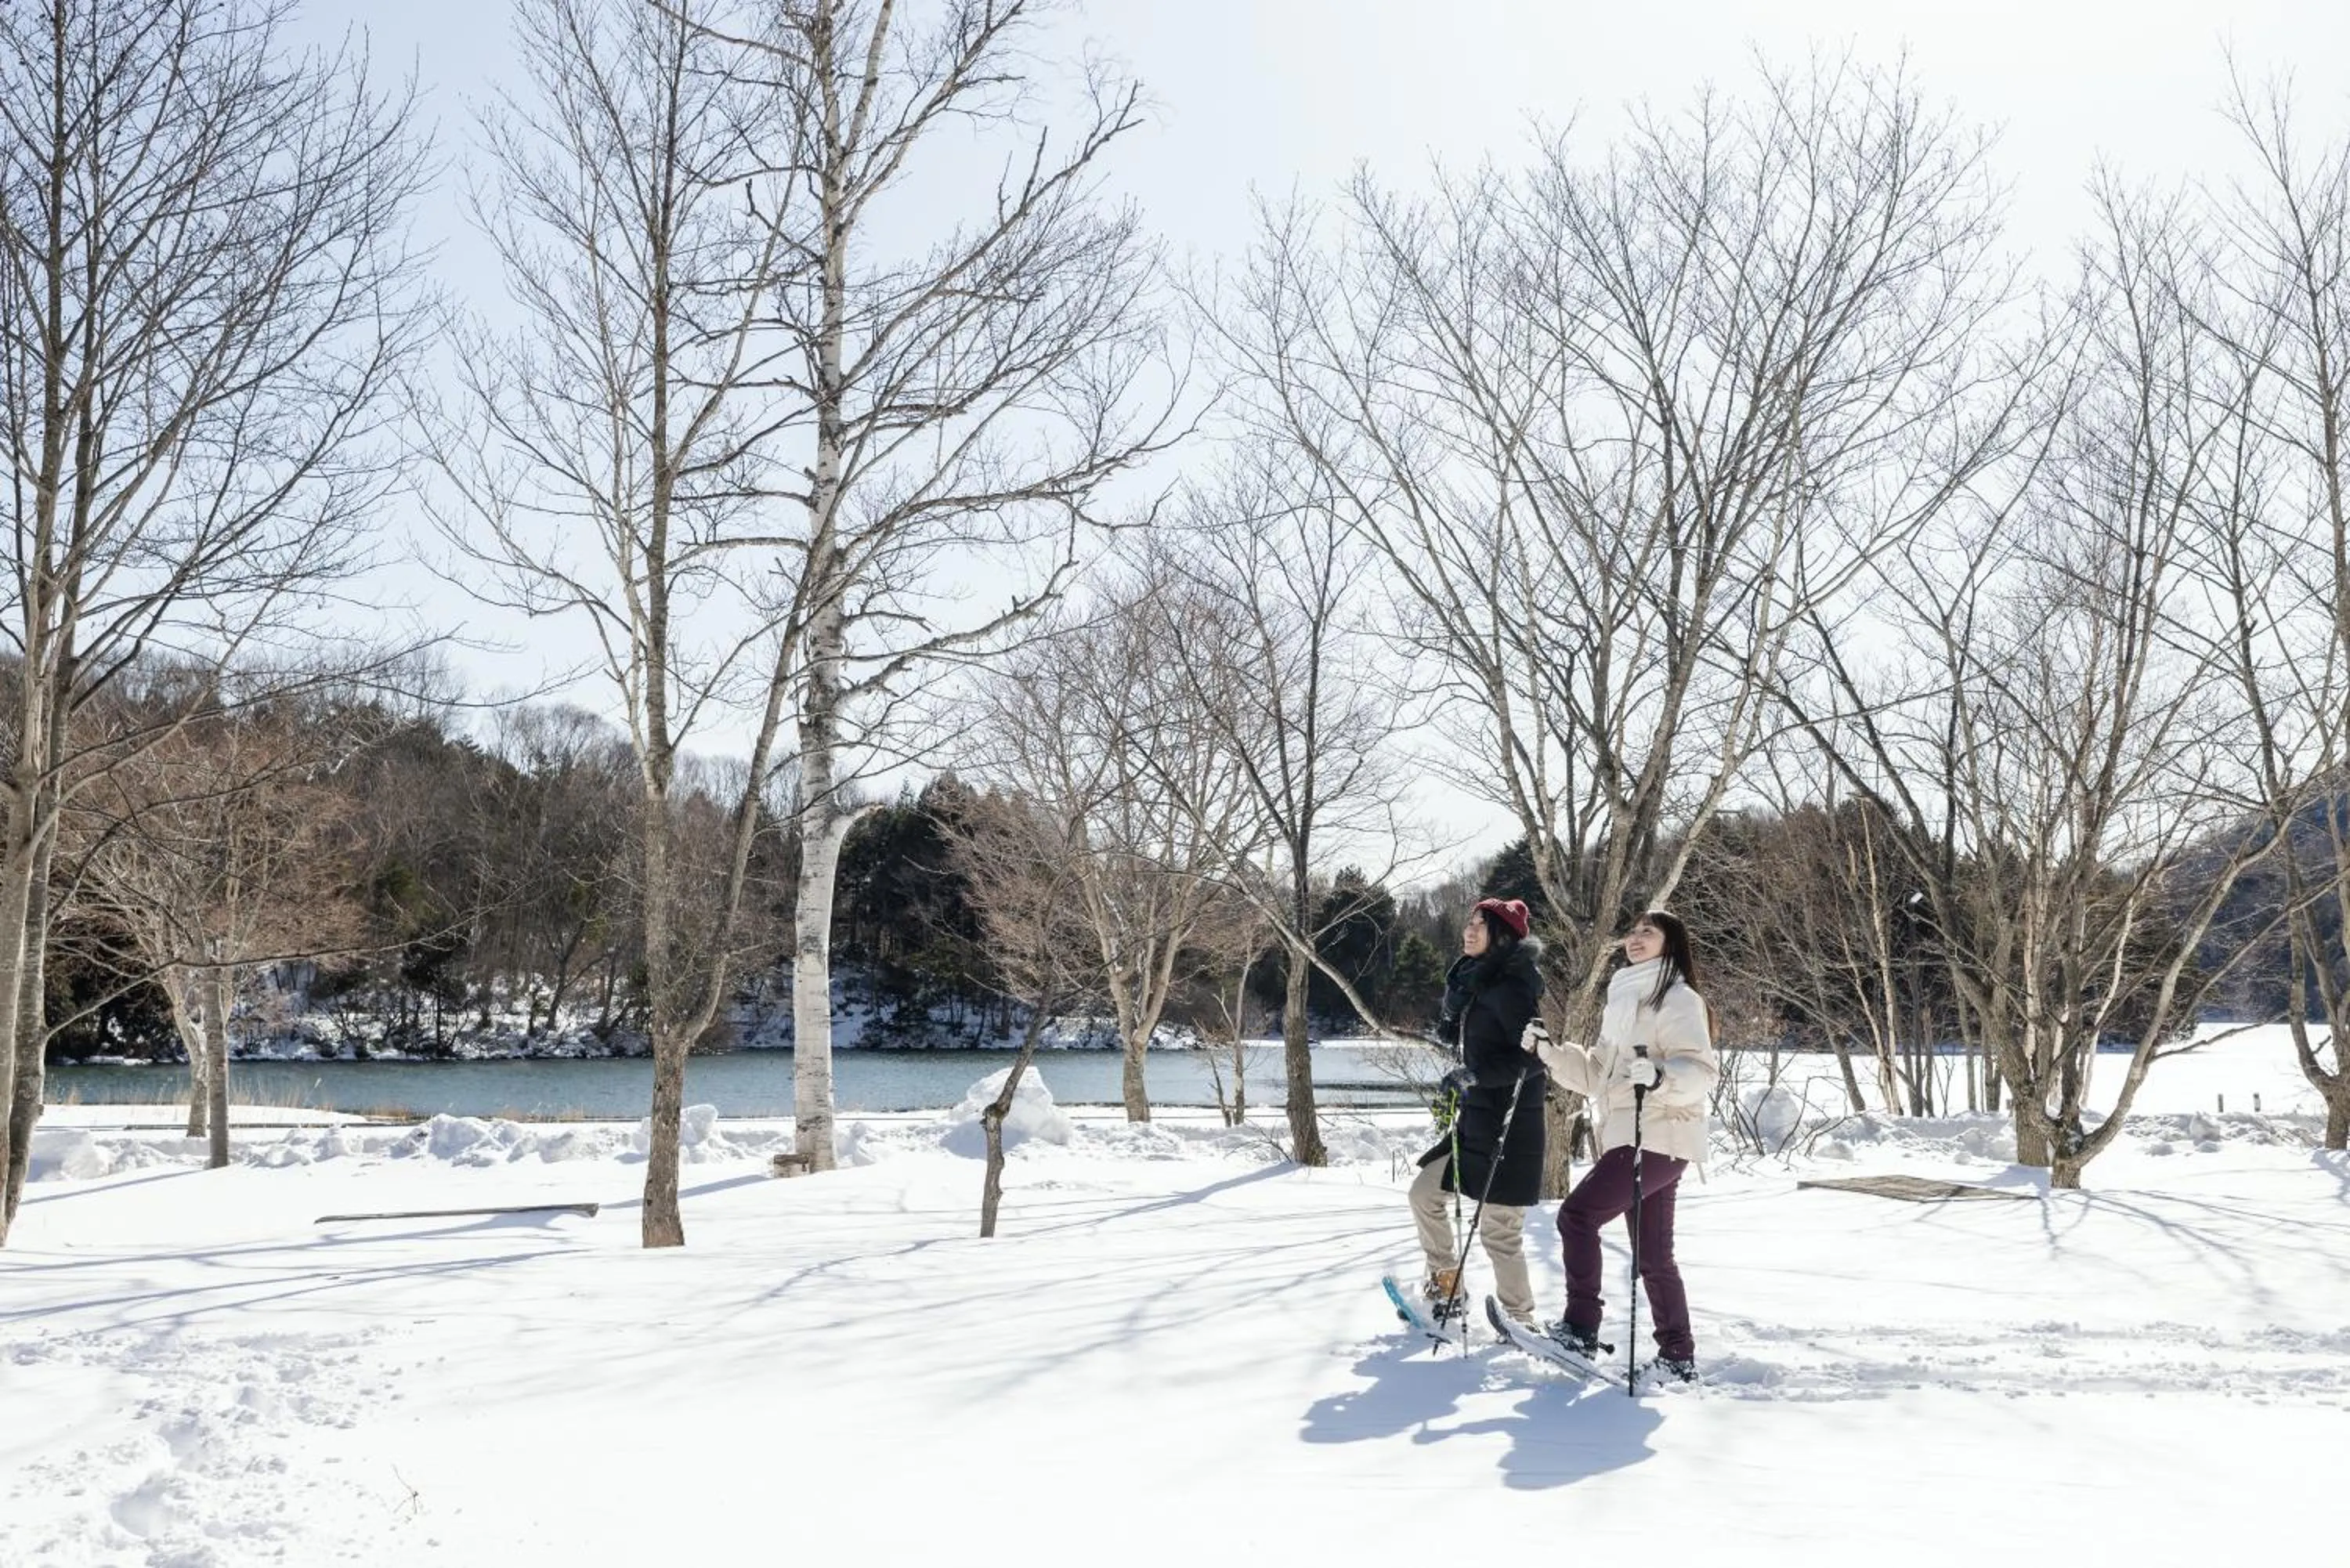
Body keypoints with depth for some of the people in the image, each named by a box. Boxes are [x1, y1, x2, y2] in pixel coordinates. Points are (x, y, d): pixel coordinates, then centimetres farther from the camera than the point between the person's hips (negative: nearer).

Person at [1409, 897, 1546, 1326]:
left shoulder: (1511, 986, -16)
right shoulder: (1475, 982, 12)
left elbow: (1535, 1056, -22)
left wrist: (1476, 1074, -24)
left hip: (1509, 1125, -10)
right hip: (1475, 1118, 10)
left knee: (1499, 1227, -4)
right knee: (1424, 1191, 14)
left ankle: (1520, 1319, 11)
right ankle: (1446, 1287, 26)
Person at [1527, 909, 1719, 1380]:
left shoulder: (1678, 1000, -6)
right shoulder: (1624, 1001, 21)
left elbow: (1701, 1071, -17)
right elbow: (1595, 1074, 22)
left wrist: (1660, 1076, -35)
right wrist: (1549, 1052, 9)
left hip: (1657, 1138, -9)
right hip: (1628, 1138, 9)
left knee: (1577, 1214, -14)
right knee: (1653, 1255, 11)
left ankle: (1580, 1331, -10)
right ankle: (1677, 1357, 17)